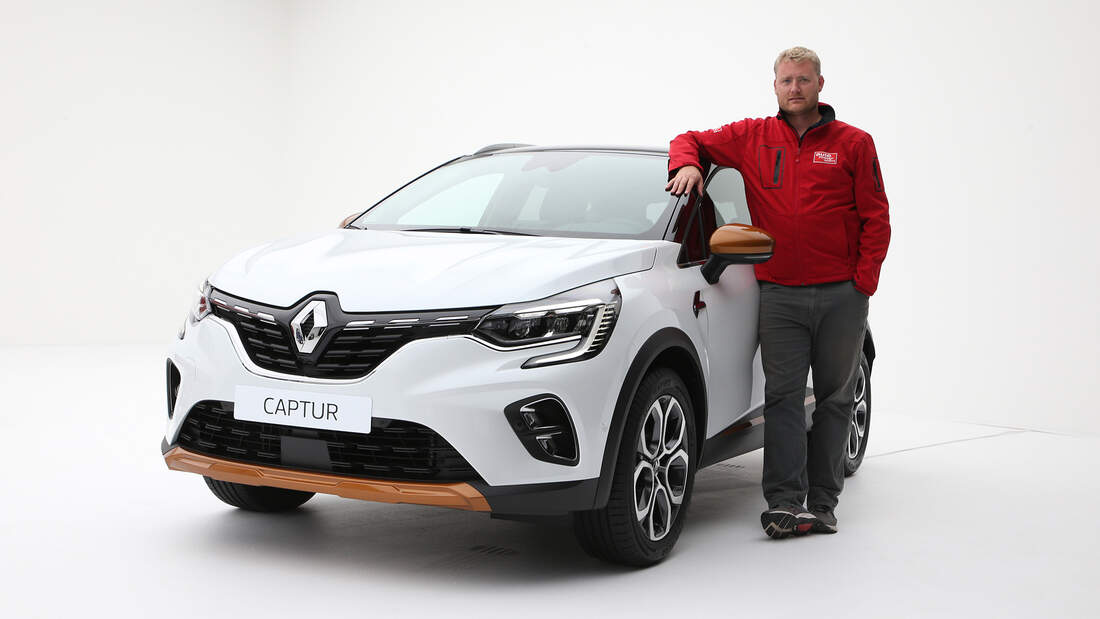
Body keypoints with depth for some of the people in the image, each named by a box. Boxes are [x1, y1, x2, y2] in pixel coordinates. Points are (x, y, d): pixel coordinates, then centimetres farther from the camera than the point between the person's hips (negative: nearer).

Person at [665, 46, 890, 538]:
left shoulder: (853, 143, 4)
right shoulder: (752, 138, 7)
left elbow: (876, 218, 3)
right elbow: (691, 140, 16)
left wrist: (863, 281, -6)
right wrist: (686, 164, -8)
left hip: (841, 295, 0)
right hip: (780, 294, 0)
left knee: (834, 397, 7)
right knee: (783, 396, -7)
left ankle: (822, 503, 14)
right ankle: (785, 503, -10)